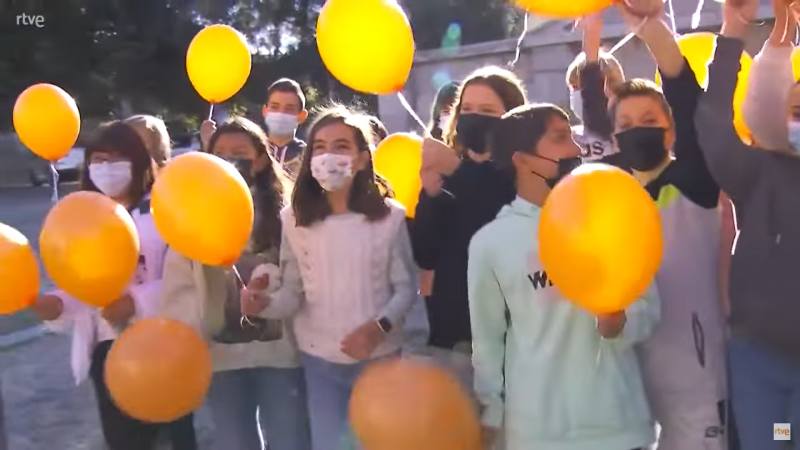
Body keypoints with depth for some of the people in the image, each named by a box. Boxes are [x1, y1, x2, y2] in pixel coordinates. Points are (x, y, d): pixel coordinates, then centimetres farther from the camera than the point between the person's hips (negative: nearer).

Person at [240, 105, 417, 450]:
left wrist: (379, 326, -22)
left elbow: (406, 286, -6)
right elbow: (293, 291, -4)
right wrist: (266, 303, -25)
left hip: (380, 357, 0)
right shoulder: (295, 218, -4)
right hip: (320, 359, 1)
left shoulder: (389, 216, -8)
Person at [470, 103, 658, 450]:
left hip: (618, 421, 1)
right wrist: (490, 415, 4)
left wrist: (618, 323, -19)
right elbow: (488, 339, 5)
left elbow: (646, 308, 2)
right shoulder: (489, 241, 0)